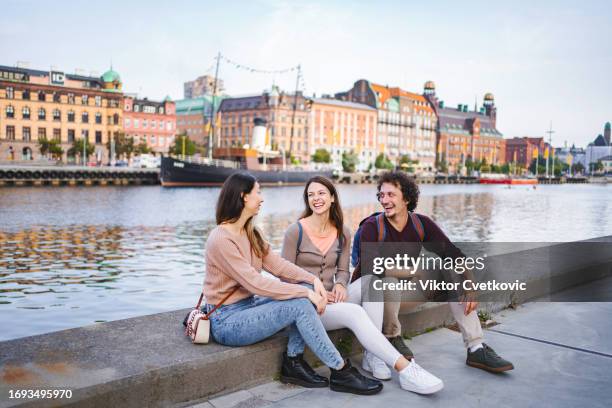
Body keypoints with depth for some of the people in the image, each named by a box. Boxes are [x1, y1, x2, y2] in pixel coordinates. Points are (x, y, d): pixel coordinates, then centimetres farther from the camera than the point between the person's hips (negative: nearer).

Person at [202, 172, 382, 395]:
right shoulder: (221, 239, -21)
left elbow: (277, 264, 1)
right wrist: (305, 293, -23)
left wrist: (312, 280, -14)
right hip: (226, 321, -9)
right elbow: (255, 283, -26)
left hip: (248, 305, 9)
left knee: (306, 288, -9)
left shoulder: (250, 233, 8)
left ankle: (293, 361, -5)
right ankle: (341, 372, -12)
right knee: (300, 305, -23)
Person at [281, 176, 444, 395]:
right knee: (355, 313, -32)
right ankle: (404, 369, -32)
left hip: (330, 300, 5)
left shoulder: (343, 232, 6)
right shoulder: (295, 231, -8)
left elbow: (343, 271, 10)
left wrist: (340, 285, -14)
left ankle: (372, 356, -23)